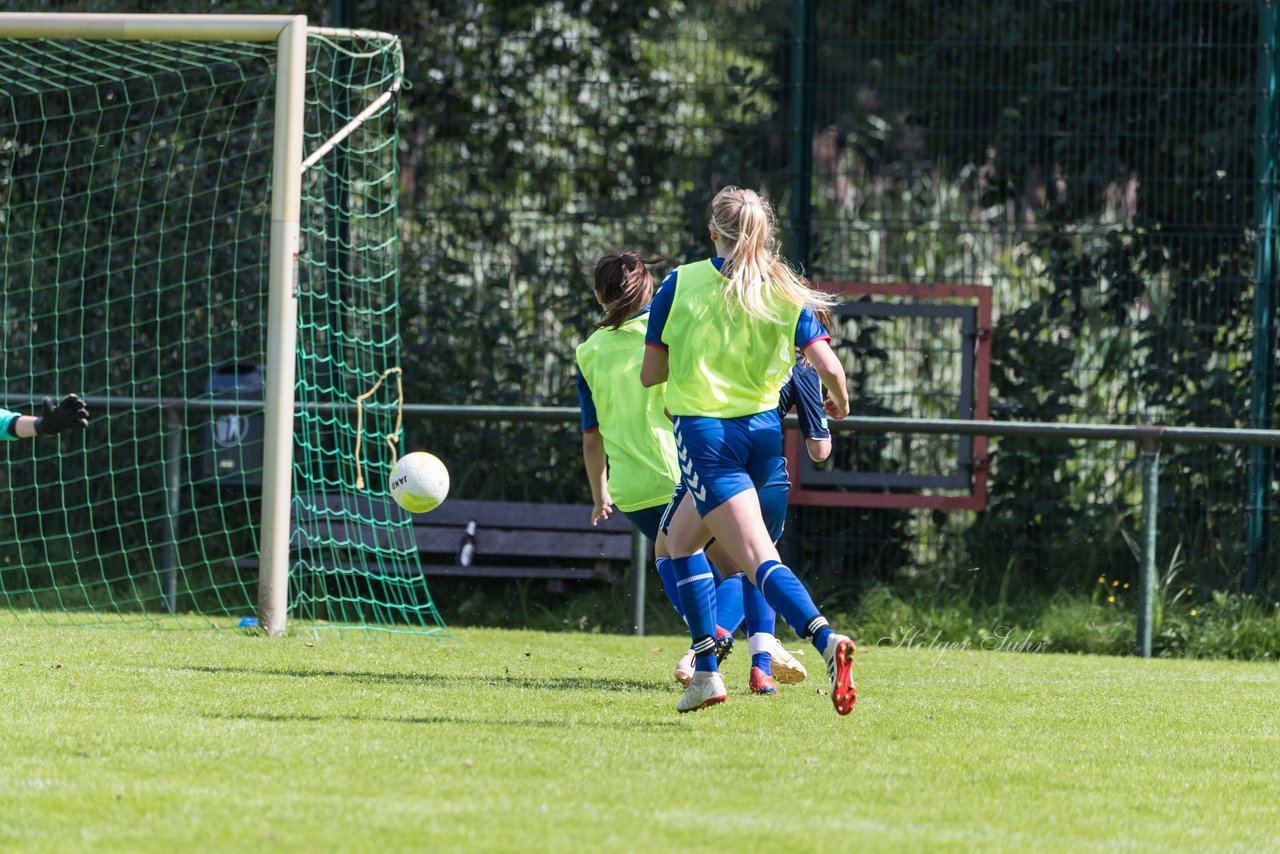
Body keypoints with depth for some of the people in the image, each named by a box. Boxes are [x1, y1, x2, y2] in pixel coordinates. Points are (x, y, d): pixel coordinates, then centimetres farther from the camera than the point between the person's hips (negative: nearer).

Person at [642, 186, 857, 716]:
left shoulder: (681, 284, -3)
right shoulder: (785, 293, 2)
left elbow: (650, 374, -1)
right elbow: (827, 365, -8)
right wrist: (839, 401, 14)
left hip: (704, 434, -5)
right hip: (762, 433, 5)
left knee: (760, 559, -12)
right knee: (680, 537, 24)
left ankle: (825, 639, -33)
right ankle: (704, 670, 18)